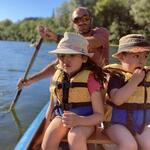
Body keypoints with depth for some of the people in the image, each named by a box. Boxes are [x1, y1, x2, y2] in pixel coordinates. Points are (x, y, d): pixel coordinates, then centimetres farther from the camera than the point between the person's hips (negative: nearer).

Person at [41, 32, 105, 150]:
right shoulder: (57, 77, 1)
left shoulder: (90, 78, -15)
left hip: (85, 120, -3)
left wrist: (78, 120, -33)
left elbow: (100, 115, -15)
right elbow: (52, 106, 13)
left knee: (75, 137, -35)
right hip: (61, 116, 4)